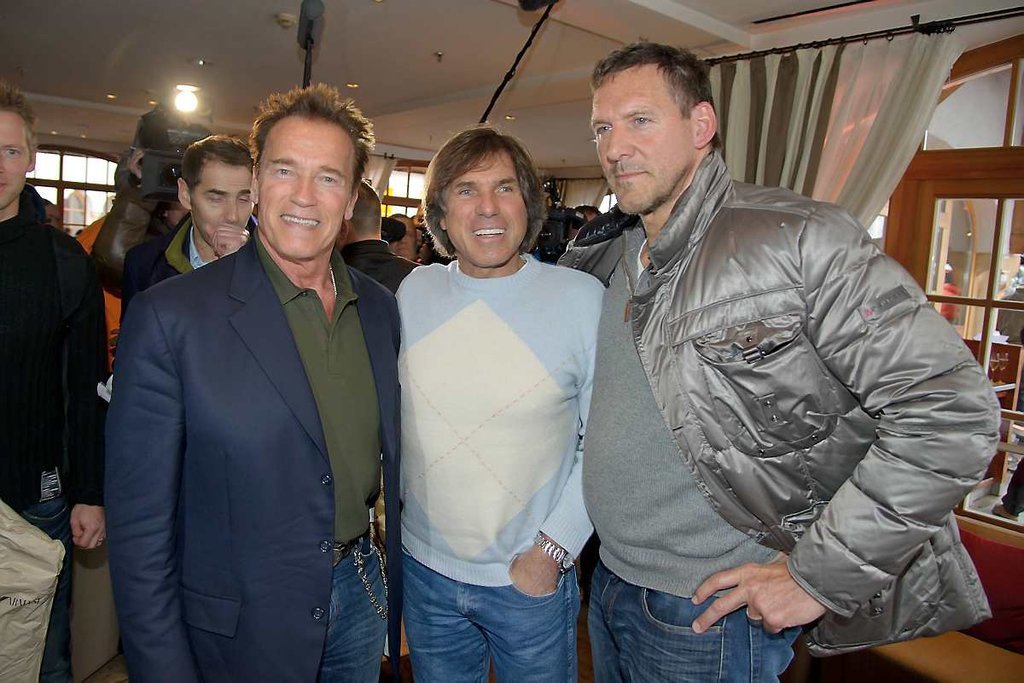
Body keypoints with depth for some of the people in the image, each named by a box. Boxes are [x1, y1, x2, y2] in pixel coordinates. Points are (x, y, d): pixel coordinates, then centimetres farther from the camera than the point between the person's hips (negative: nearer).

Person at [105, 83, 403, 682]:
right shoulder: (170, 318, -17)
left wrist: (401, 582, 9)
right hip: (240, 631, -4)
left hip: (362, 598, 5)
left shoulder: (380, 308, -1)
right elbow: (139, 524, -13)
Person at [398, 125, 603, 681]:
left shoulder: (582, 297, -12)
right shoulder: (414, 290, -3)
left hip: (533, 578, -2)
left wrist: (553, 550, -11)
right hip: (424, 568, 3)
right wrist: (394, 503, 6)